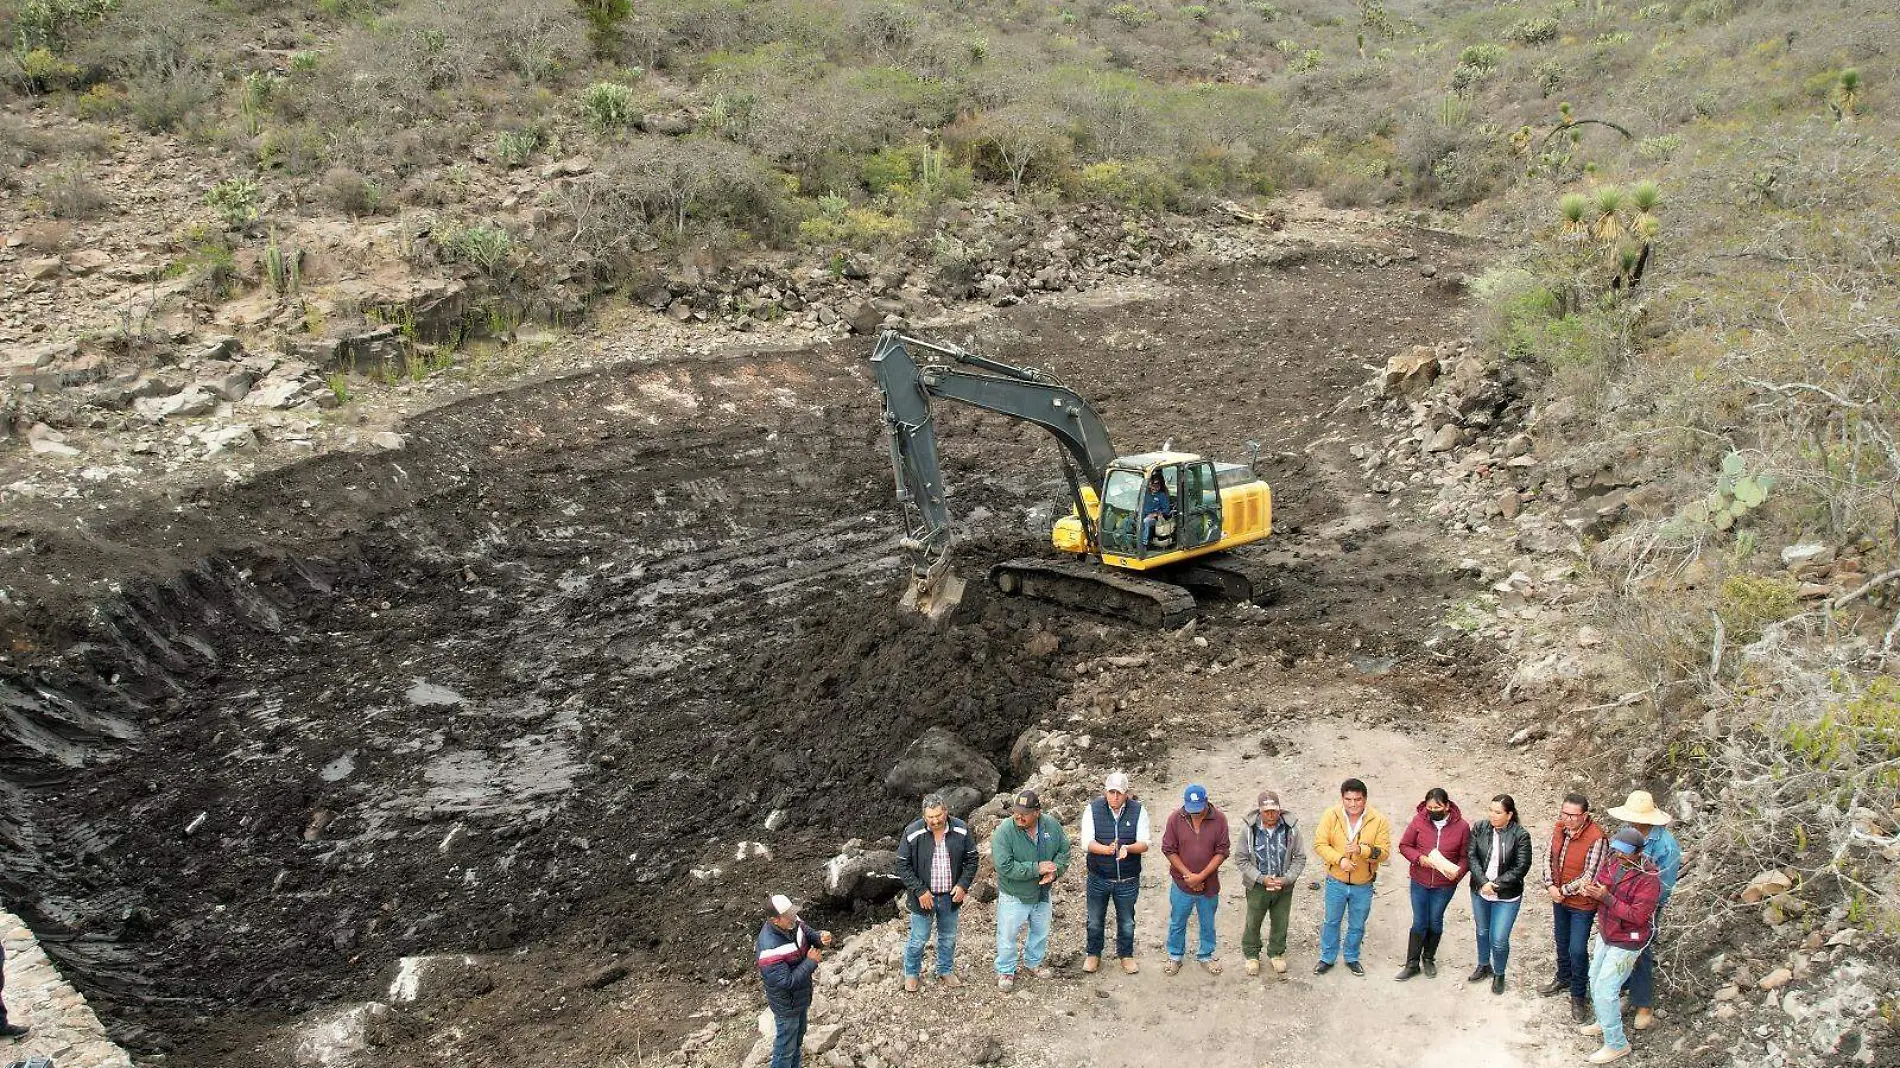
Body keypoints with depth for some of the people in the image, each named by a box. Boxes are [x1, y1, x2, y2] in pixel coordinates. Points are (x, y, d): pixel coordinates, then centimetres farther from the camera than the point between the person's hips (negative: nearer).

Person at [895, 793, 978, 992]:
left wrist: (963, 885, -12)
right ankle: (911, 973, 34)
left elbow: (971, 859, 0)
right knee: (918, 939, 11)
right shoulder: (913, 833, -18)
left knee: (949, 938, 20)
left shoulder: (961, 830, -11)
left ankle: (946, 971, 42)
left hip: (951, 897, 3)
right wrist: (920, 891, -18)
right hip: (923, 897, -3)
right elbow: (903, 865, -12)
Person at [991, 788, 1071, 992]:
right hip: (1013, 897, -4)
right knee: (1008, 936, 8)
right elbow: (1004, 867, -30)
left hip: (1042, 894, 5)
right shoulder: (1004, 832, -26)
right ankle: (1006, 971, 30)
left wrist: (1054, 870, -19)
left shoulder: (1052, 826, -12)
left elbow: (1064, 851, 1)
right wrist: (1037, 868, -30)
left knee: (1041, 932, 23)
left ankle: (1033, 963, 47)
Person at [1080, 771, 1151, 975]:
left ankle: (1126, 955, 39)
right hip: (1098, 878, 0)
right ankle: (1093, 954, 38)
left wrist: (1127, 848, -34)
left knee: (1126, 921, 17)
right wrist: (1107, 849, -37)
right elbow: (1087, 842, -18)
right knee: (1095, 920, 17)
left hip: (1128, 879, 0)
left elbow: (1144, 844, -12)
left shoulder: (1138, 810, -9)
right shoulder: (1093, 809, -11)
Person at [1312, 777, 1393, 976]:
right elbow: (1319, 844, -12)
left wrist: (1361, 849, -32)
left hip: (1363, 886, 0)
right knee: (1331, 922, 17)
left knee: (1357, 926, 17)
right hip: (1336, 883, 0)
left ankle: (1352, 958, 39)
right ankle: (1327, 958, 35)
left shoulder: (1378, 821, -14)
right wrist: (1340, 859, -25)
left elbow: (1384, 852, -15)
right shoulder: (1331, 815, -13)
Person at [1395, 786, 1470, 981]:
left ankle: (1428, 959, 35)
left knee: (1435, 922, 16)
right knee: (1419, 923, 7)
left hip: (1445, 885, 0)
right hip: (1420, 882, 0)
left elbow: (1465, 857, -3)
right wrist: (1420, 858, -21)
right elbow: (1404, 845, -4)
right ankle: (1412, 964, 18)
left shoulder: (1461, 827, -11)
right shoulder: (1419, 821, -11)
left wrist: (1458, 872, -22)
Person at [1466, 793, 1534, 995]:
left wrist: (1496, 885, -18)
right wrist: (1483, 882, -19)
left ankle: (1499, 974, 23)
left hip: (1507, 897, -4)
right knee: (1482, 932, 21)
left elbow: (1521, 867, -15)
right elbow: (1472, 857, -7)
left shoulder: (1520, 835, -14)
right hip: (1480, 892, 4)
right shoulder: (1480, 829, -6)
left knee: (1499, 940, -2)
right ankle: (1484, 966, 44)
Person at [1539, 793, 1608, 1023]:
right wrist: (1550, 885, -9)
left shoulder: (1596, 838, -27)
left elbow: (1589, 876, -23)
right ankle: (1563, 979, 46)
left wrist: (1563, 891, -16)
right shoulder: (1560, 829, -7)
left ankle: (1578, 995, 21)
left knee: (1577, 951, 2)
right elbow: (1549, 858, 4)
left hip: (1582, 903, -6)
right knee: (1562, 942, 24)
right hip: (1559, 899, 6)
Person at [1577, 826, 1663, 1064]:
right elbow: (1600, 880, 9)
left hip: (1626, 942, -8)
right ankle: (1604, 1022, 45)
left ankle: (1617, 1044, 10)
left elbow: (1638, 916, -29)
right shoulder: (1612, 860, -5)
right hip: (1605, 933, 8)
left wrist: (1606, 898, -32)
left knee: (1605, 990, -5)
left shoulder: (1649, 878, -26)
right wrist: (1590, 889, -15)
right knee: (1595, 979, 22)